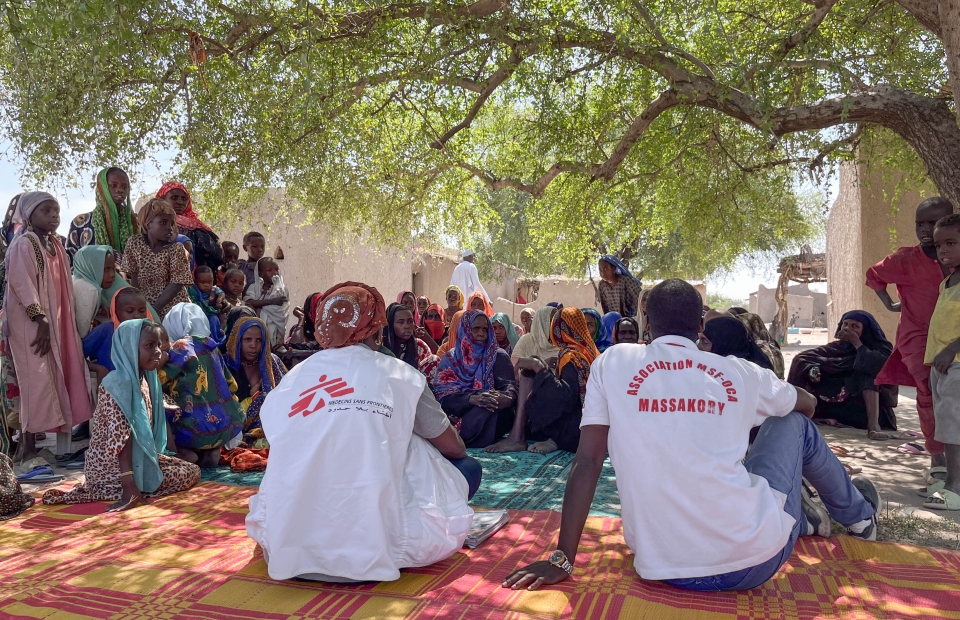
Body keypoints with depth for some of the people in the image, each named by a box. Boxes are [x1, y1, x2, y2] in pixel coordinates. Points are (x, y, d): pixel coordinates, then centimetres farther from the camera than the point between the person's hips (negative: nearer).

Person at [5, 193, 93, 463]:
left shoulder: (54, 243, 15)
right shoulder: (24, 244, -10)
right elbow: (21, 284, -18)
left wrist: (58, 323, 14)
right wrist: (40, 320, -22)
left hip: (56, 321, 8)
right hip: (30, 323, -8)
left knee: (57, 378, 10)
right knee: (37, 381, -8)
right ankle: (27, 445, -2)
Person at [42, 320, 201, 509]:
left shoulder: (147, 379, 4)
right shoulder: (118, 383, -22)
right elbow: (120, 439, -27)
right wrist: (130, 489, -30)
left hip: (140, 457, 9)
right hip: (112, 466, -9)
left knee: (193, 471, 9)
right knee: (189, 474, -10)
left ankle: (133, 487, 5)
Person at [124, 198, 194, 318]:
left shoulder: (177, 249, -9)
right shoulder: (134, 243, 0)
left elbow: (177, 284, -14)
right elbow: (134, 276, 2)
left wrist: (154, 308, -18)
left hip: (174, 309, -3)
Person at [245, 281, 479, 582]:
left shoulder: (291, 380, 3)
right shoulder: (400, 375, -3)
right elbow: (453, 448, 10)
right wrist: (461, 453, 34)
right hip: (375, 550, -3)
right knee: (468, 468, 15)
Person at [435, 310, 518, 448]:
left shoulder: (498, 357, 10)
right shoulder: (450, 358, 10)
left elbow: (510, 386, -5)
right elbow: (444, 396, -4)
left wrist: (507, 398, -31)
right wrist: (471, 399, -25)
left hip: (491, 418, 1)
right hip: (459, 415, -1)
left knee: (489, 407, -33)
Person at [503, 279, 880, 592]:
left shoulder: (611, 364, 1)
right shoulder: (739, 372, 4)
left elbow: (587, 461, -4)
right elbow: (809, 405, 24)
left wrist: (562, 560, 1)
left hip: (667, 571, 1)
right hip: (753, 558, 0)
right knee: (794, 423, 27)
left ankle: (804, 519, 47)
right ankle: (859, 514, 50)